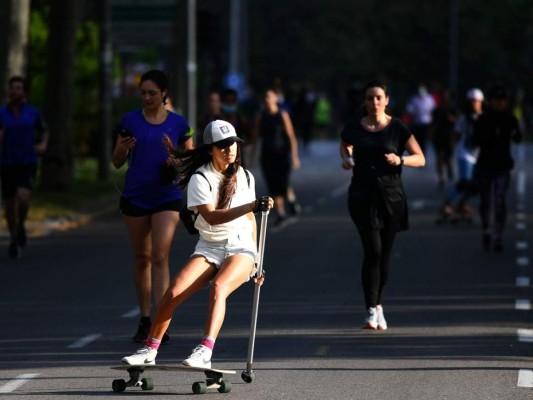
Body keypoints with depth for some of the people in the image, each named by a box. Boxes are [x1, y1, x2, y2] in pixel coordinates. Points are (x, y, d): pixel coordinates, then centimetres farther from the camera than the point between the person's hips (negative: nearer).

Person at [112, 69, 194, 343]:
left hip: (167, 197, -2)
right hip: (134, 197, 2)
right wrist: (123, 148, -17)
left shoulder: (178, 124, 1)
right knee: (142, 258, 9)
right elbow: (117, 162, 5)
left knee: (160, 257, -12)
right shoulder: (130, 121, 2)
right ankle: (144, 319, 18)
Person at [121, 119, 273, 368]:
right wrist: (252, 206, -32)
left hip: (240, 247, 0)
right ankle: (150, 350, 1)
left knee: (218, 287, -31)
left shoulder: (245, 178, 6)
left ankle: (205, 352, -45)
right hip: (208, 248, 0)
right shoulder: (200, 179, -8)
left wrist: (255, 259, 17)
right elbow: (211, 217, -22)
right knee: (174, 292, -18)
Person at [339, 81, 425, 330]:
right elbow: (344, 146, 25)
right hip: (362, 196, -1)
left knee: (384, 255, 6)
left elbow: (420, 159, 2)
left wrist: (400, 160, -17)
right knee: (373, 251, -13)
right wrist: (346, 158, 4)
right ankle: (372, 309, -10)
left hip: (391, 197, 1)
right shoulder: (354, 129, 3)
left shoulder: (398, 129, -1)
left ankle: (377, 303, 24)